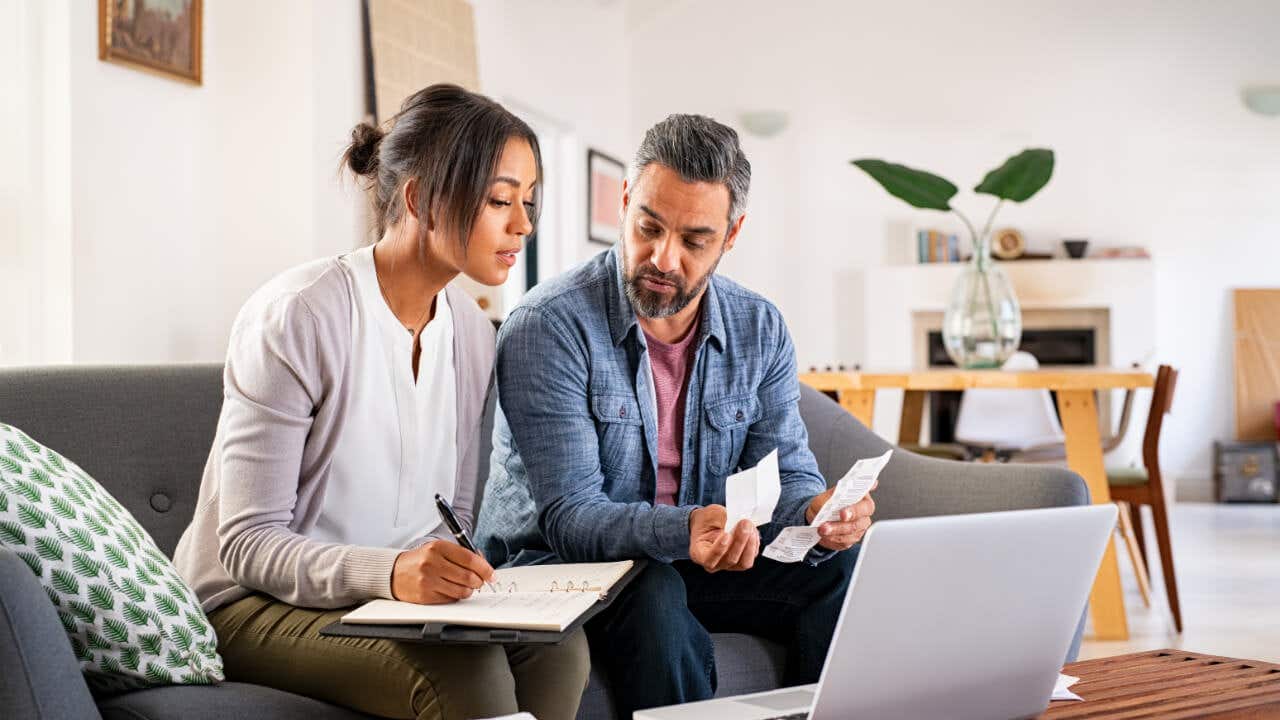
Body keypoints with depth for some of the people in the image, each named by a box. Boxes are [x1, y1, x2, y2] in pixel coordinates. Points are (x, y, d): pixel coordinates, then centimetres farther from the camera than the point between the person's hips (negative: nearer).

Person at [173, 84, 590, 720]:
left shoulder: (471, 332, 4)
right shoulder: (295, 317, -18)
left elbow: (452, 512, 11)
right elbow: (247, 543, -19)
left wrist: (447, 573, -14)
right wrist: (389, 571, -35)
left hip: (404, 595, 7)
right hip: (255, 603, -6)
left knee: (557, 645, -22)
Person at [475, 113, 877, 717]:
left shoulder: (760, 330, 0)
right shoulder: (547, 327, -18)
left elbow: (785, 474, 0)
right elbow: (570, 515, -23)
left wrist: (817, 509, -26)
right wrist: (684, 530, -42)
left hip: (691, 563, 5)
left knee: (842, 565, -18)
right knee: (654, 595, -37)